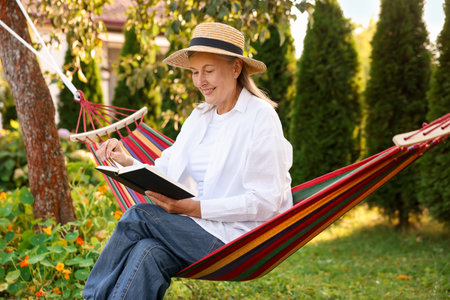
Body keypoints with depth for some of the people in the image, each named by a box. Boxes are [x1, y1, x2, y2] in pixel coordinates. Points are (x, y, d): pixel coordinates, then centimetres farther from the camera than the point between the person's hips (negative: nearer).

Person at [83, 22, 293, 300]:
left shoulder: (261, 116, -7)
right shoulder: (200, 116, 15)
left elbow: (266, 202, -14)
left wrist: (195, 208, -21)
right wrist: (128, 162, -7)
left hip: (240, 238, -5)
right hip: (199, 228, 5)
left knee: (139, 216, -20)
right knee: (149, 254, -27)